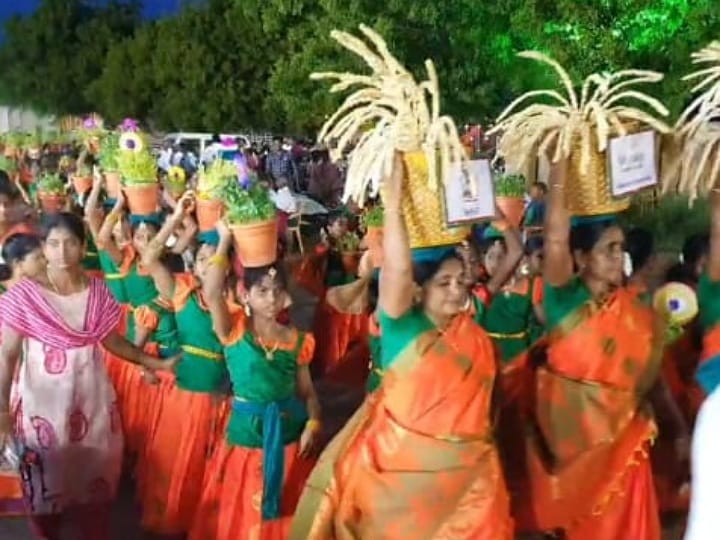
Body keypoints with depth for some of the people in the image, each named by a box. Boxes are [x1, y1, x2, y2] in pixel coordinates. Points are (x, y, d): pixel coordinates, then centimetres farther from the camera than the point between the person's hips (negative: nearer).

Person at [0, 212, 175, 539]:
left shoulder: (97, 292, -1)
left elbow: (112, 341, 10)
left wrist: (155, 363, 10)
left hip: (92, 400, 3)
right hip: (44, 402, -3)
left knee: (94, 481, 13)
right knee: (47, 484, 9)